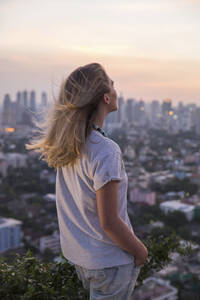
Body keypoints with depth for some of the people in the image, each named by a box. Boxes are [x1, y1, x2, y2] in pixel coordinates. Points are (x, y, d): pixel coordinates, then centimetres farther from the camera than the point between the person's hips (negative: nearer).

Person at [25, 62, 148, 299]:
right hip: (110, 259, -8)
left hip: (76, 253, 8)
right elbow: (108, 222, -25)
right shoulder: (105, 151, -30)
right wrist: (140, 251, -11)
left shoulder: (65, 139, -8)